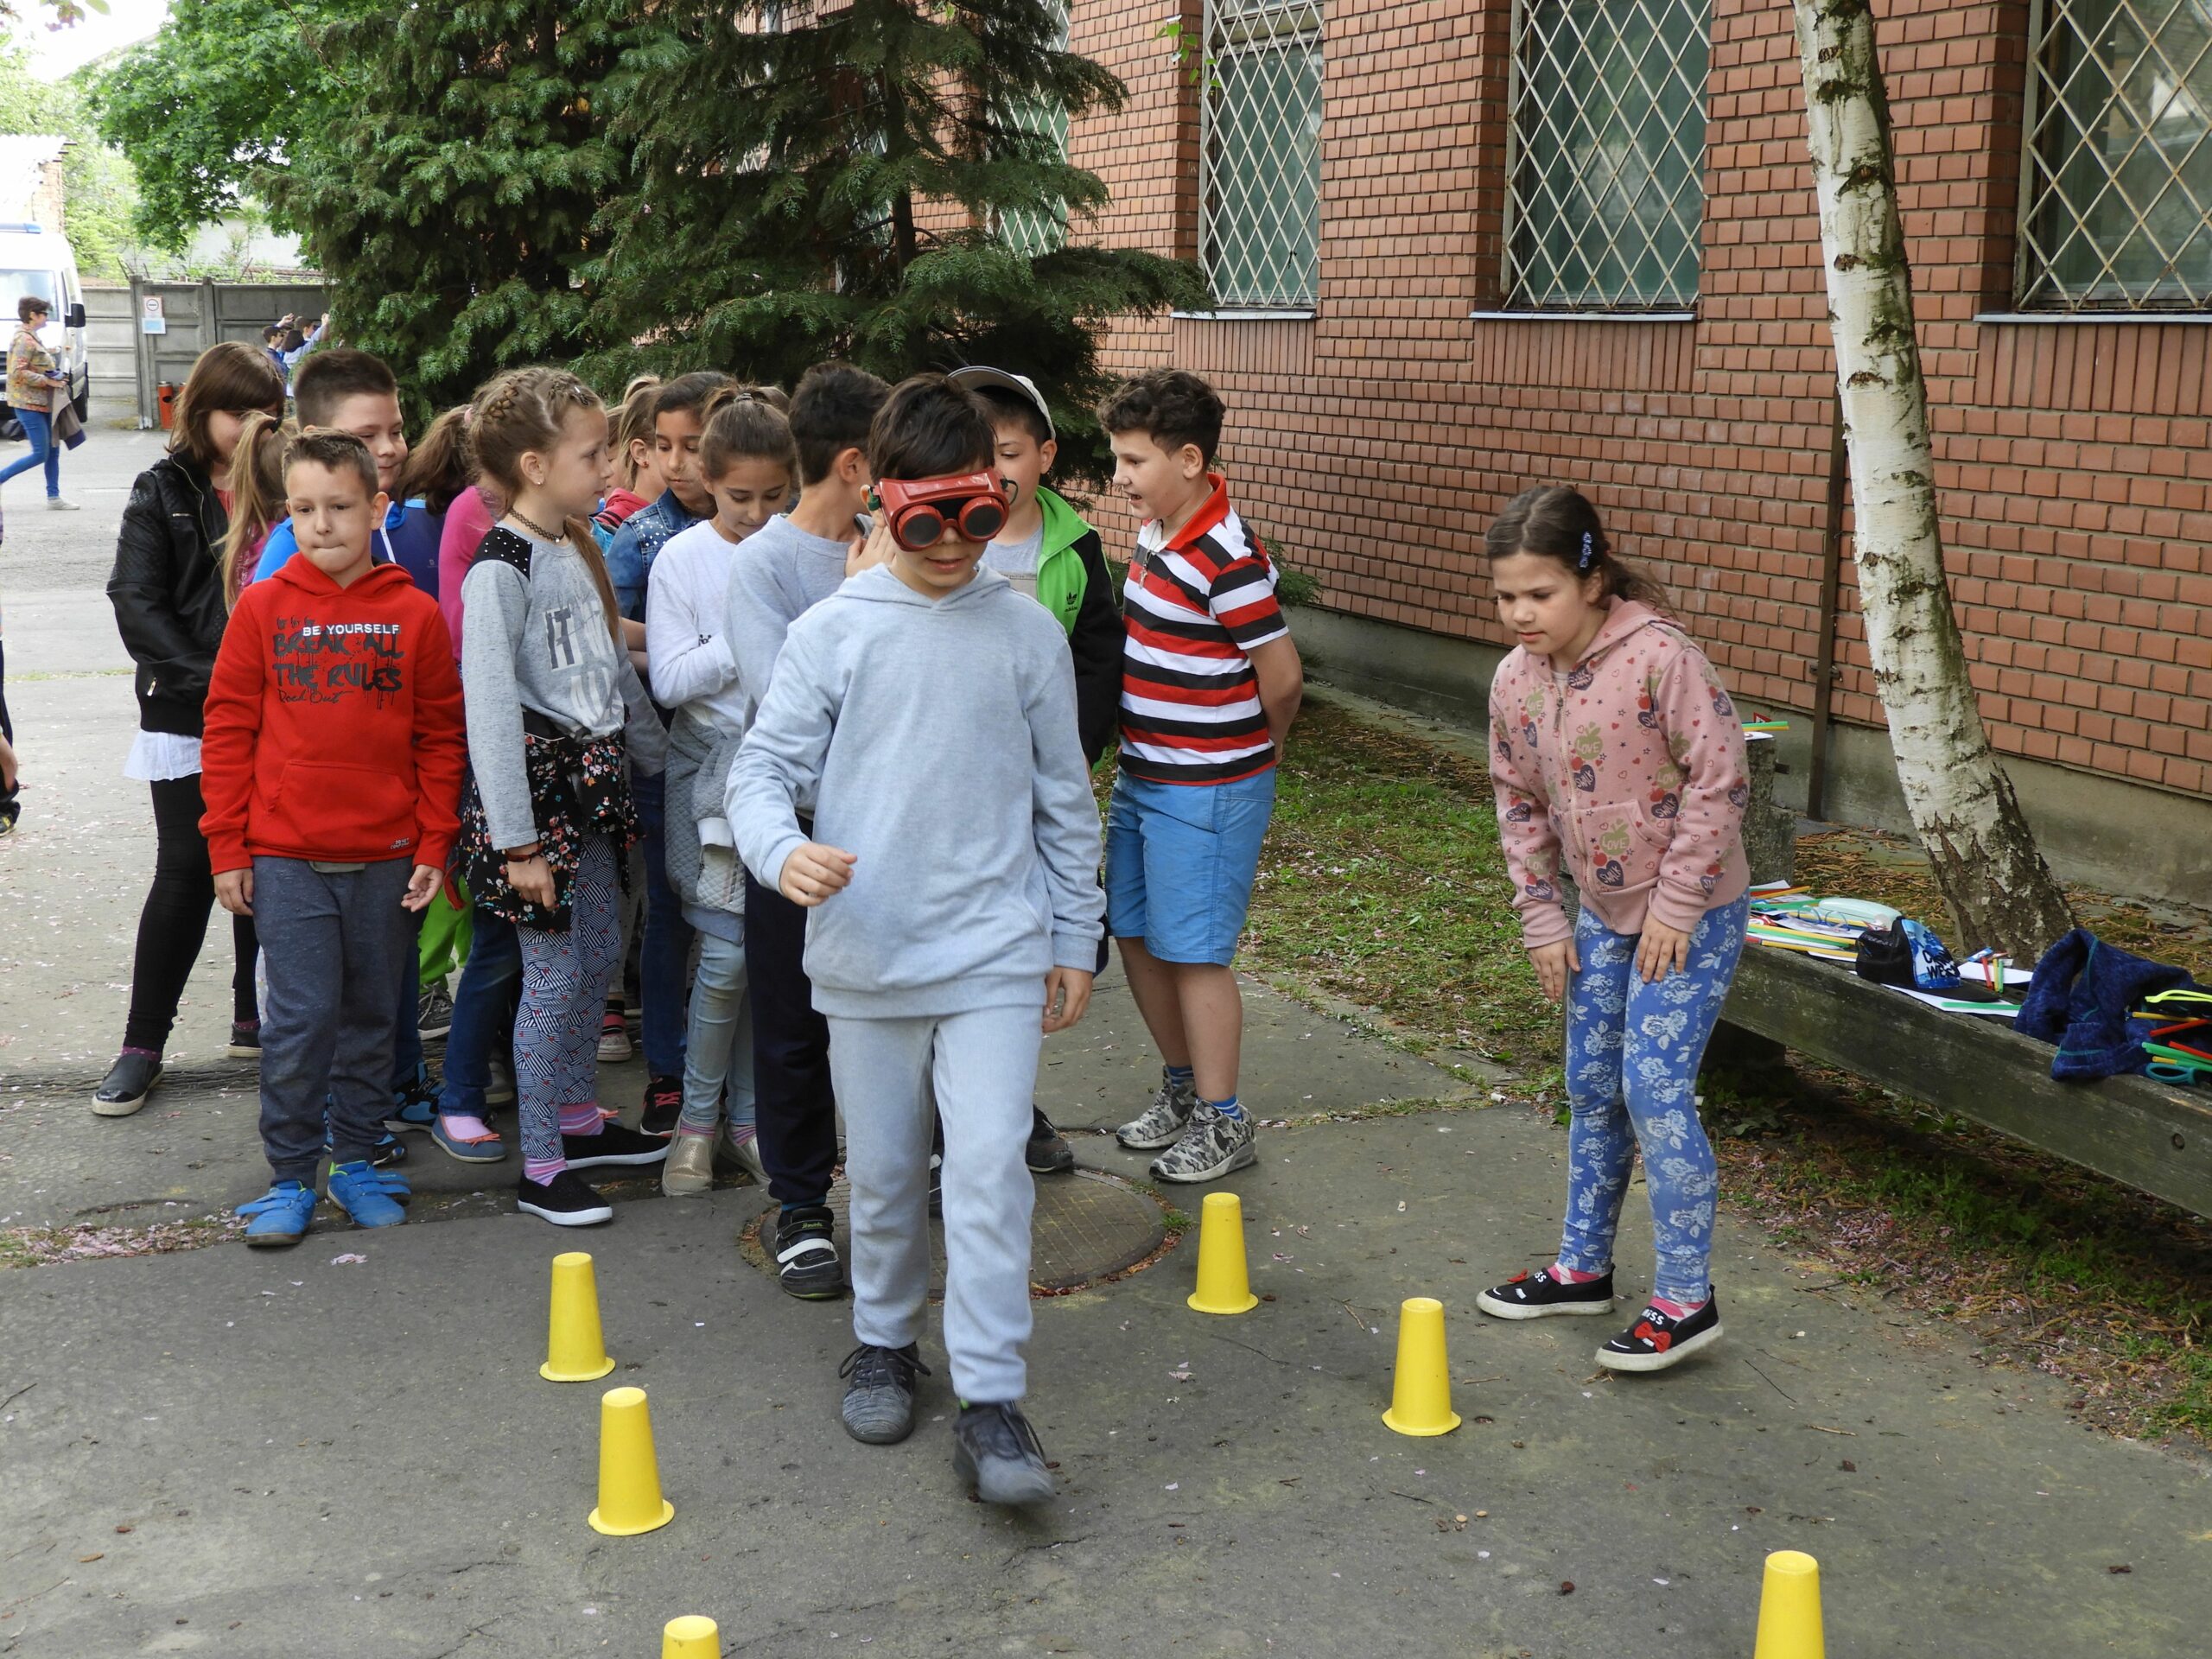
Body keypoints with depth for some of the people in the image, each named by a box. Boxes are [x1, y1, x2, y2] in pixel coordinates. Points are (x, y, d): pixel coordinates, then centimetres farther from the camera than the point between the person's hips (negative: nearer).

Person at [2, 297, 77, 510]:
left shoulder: (32, 338, 16)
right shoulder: (25, 340, -14)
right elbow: (18, 373, -22)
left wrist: (56, 378, 9)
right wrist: (49, 381, -19)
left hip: (42, 403, 10)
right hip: (29, 404, -10)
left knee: (53, 450, 9)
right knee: (40, 454, -9)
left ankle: (53, 497, 12)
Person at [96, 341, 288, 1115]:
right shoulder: (163, 492, 0)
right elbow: (137, 602, -7)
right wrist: (209, 679, -17)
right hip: (188, 723, -2)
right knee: (187, 872, -1)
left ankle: (255, 1020, 25)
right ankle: (143, 1043, 9)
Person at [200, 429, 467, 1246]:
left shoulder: (415, 614, 0)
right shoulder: (262, 608, -1)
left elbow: (441, 739, 4)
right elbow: (228, 732, 2)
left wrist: (434, 846, 1)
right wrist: (227, 849, 0)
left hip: (386, 859, 1)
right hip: (286, 858, -1)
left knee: (372, 1017, 11)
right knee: (299, 1019, -3)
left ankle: (358, 1162, 26)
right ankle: (290, 1177, 11)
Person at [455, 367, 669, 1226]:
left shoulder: (578, 548, 11)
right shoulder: (501, 567, -17)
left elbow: (616, 666, 20)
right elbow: (489, 706, -20)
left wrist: (657, 758, 21)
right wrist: (516, 839, -22)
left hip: (590, 777, 9)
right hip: (533, 778, -9)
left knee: (600, 956, 16)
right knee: (556, 971, -5)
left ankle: (579, 1119, 34)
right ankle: (540, 1168, 6)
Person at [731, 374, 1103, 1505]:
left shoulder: (1027, 634, 3)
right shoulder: (831, 634, -2)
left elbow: (1064, 797, 10)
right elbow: (763, 768, -2)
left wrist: (1075, 937, 12)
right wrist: (783, 850, -24)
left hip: (997, 954, 0)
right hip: (866, 957, 0)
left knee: (989, 1169, -10)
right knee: (883, 1175, 13)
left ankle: (991, 1404, -3)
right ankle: (885, 1341, 35)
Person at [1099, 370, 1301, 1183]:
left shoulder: (1227, 560, -22)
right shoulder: (1157, 535, 6)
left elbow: (1281, 678, -15)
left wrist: (1245, 758, 2)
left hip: (1205, 793, -9)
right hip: (1142, 779, 9)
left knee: (1193, 954, 0)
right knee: (1136, 936, 16)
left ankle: (1223, 1123, 15)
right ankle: (1180, 1090, 34)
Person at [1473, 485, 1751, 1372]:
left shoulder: (1661, 657, -22)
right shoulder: (1515, 680, -2)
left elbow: (1719, 781, -20)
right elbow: (1519, 803, 9)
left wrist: (1675, 906, -18)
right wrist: (1543, 918, 6)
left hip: (1689, 913, -7)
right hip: (1601, 914, 7)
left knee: (1655, 1089, -11)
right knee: (1592, 1090, 15)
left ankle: (1685, 1299, -1)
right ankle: (1583, 1267, 29)